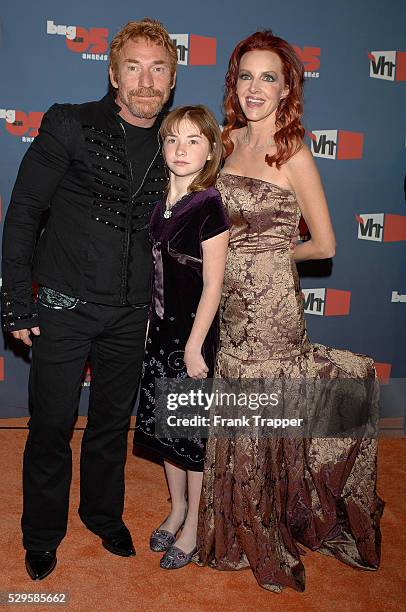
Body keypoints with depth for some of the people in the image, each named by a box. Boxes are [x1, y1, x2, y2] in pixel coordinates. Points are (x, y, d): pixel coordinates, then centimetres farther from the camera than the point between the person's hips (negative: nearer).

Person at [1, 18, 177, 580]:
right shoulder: (70, 124, -7)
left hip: (131, 313, 3)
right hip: (64, 306, -3)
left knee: (113, 422, 17)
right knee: (51, 426, 9)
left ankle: (104, 515, 41)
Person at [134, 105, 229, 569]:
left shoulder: (209, 207, -14)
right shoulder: (158, 200, 5)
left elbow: (212, 286, -15)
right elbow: (154, 269, 10)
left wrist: (195, 346, -15)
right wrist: (148, 325, 9)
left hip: (193, 330, -6)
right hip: (159, 326, 7)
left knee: (193, 427, 6)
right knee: (162, 421, 16)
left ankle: (193, 526, 25)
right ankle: (177, 508, 37)